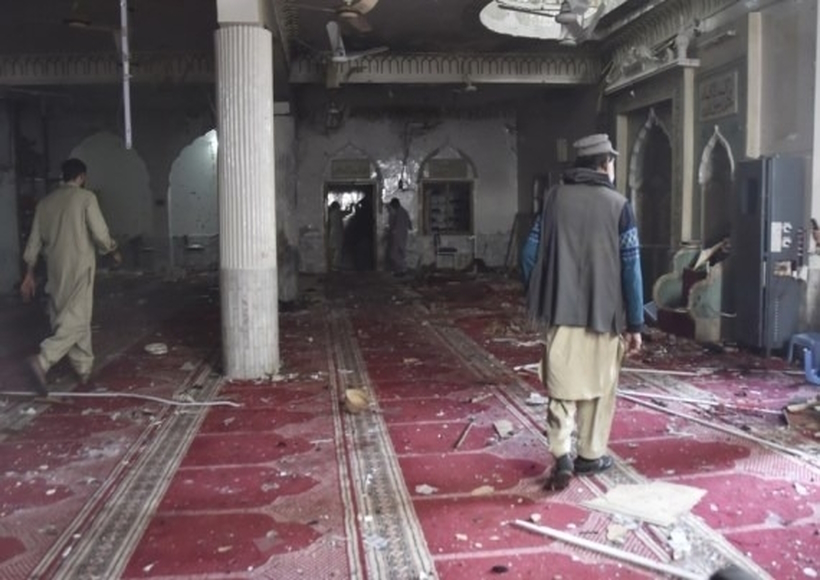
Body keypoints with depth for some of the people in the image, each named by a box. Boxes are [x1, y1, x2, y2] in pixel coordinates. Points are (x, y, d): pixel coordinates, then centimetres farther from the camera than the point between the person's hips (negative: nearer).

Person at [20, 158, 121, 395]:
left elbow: (34, 241, 12)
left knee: (66, 317, 14)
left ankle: (84, 368, 21)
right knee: (76, 319, -8)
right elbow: (100, 233, -10)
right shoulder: (85, 197, -6)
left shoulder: (46, 201, 11)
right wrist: (114, 251, 9)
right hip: (79, 266, -7)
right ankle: (42, 360, -24)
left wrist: (29, 274, 17)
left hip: (56, 268, 7)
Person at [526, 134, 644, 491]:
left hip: (560, 312, 2)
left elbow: (534, 253, 4)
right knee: (598, 387, 13)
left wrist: (535, 301, 15)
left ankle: (562, 457, -3)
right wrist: (635, 324, -1)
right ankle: (590, 456, 23)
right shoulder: (618, 205, -5)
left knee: (562, 387, 8)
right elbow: (631, 268, -6)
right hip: (604, 313, -2)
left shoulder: (553, 198, 3)